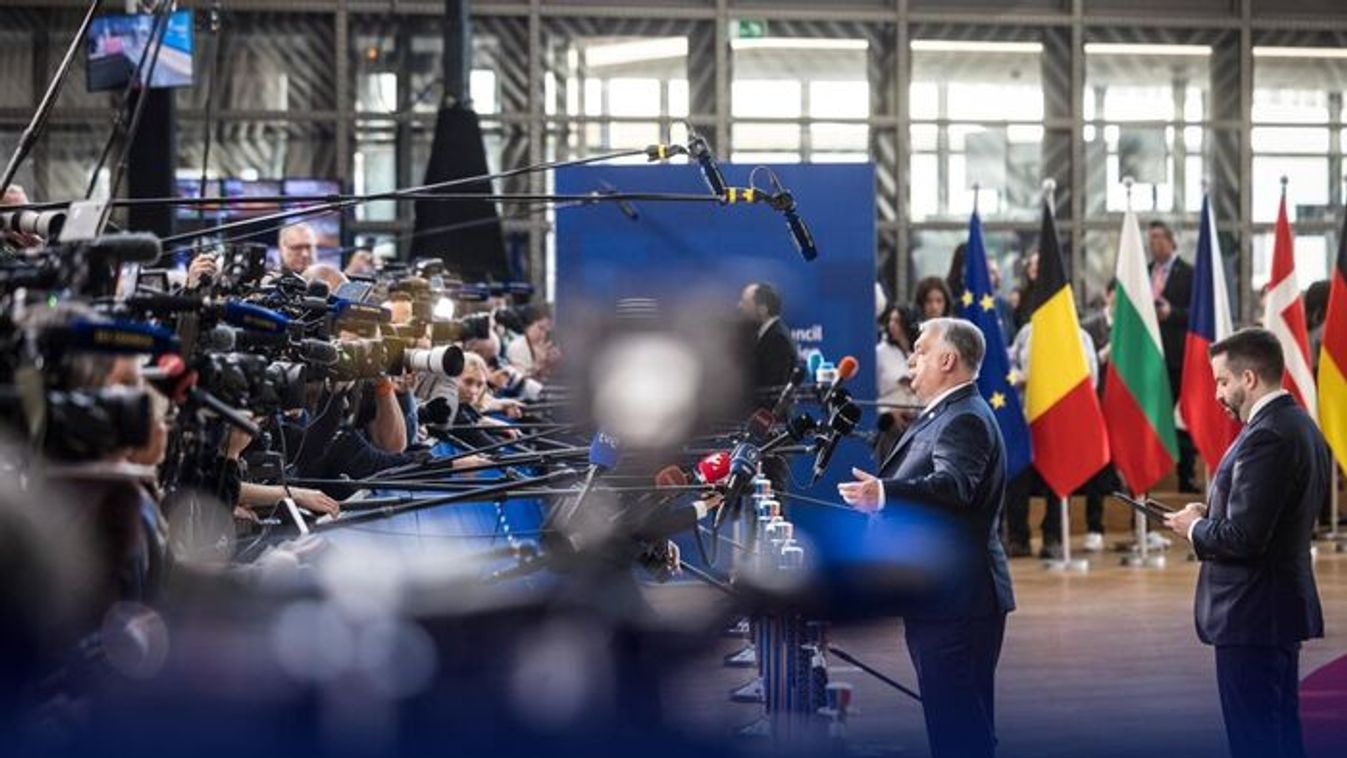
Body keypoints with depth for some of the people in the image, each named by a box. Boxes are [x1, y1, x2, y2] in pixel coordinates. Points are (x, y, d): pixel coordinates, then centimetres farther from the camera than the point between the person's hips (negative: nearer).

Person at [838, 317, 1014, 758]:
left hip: (957, 601, -11)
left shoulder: (966, 419, -16)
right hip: (938, 597, 11)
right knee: (951, 721, 16)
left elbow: (952, 486, -34)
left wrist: (883, 494, -46)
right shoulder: (944, 415, 19)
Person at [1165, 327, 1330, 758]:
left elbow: (1243, 537, -25)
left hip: (1251, 615, -10)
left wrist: (1194, 528, -6)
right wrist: (1210, 517, 8)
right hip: (1282, 608, 10)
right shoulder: (1301, 427, 11)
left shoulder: (1267, 437, -21)